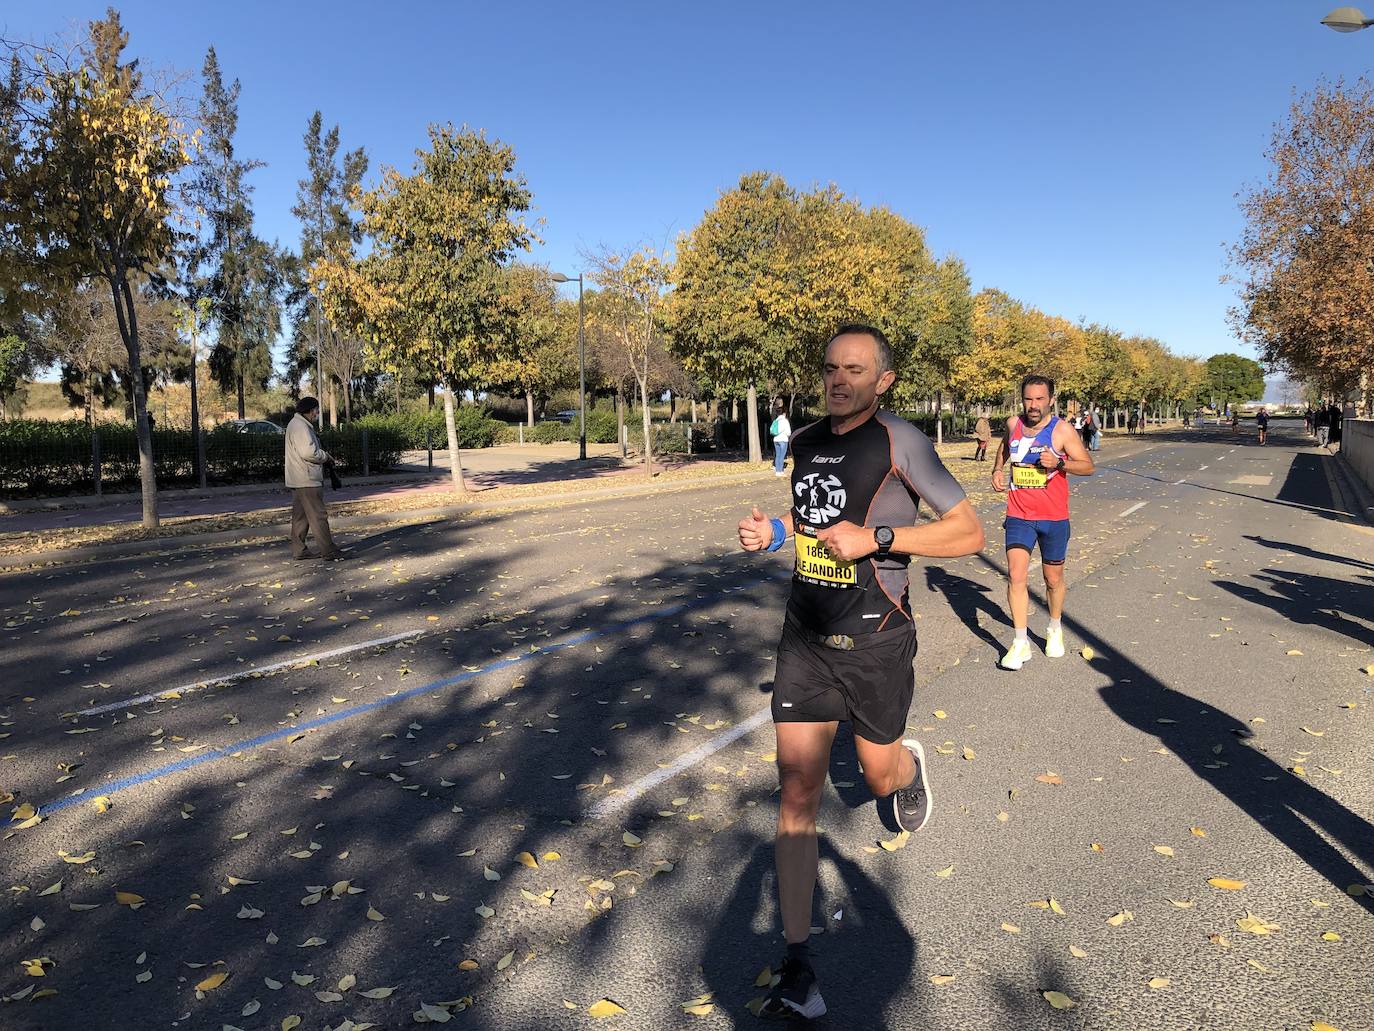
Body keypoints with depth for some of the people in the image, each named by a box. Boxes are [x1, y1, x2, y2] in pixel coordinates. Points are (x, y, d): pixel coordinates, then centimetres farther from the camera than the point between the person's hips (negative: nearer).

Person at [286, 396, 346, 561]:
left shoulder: (299, 424, 20)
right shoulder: (300, 426, -15)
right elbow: (308, 452, -24)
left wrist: (323, 455, 10)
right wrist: (326, 456, -8)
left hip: (299, 480, 11)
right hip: (306, 480, -11)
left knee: (300, 516, 12)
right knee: (318, 516, -8)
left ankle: (299, 551, 16)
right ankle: (329, 551, -6)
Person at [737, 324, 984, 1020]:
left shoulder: (899, 441, -11)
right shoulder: (804, 442, 7)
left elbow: (970, 532, -11)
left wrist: (876, 537, -22)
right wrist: (772, 533, 2)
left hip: (875, 642, -4)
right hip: (805, 637, 4)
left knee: (880, 774, 16)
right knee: (797, 791, -2)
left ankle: (910, 766, 57)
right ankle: (797, 967, 8)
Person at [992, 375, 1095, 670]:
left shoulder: (1061, 430, -9)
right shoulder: (1013, 424, 2)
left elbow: (1088, 466, -6)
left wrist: (1059, 463, -23)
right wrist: (997, 469, 7)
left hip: (1054, 517, -2)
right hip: (1019, 515, 2)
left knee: (1054, 579, 13)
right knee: (1015, 575, -12)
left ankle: (1055, 630, 38)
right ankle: (1021, 643, -3)